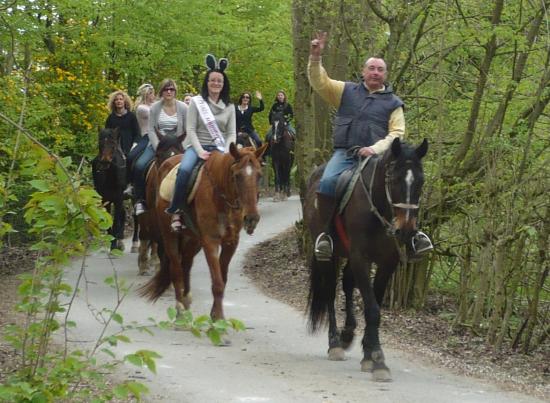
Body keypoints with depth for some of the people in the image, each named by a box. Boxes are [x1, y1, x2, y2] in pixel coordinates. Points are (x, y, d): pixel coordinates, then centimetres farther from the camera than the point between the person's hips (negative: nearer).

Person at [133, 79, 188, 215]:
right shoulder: (155, 107, 1)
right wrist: (158, 147, -12)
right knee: (139, 165, -22)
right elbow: (151, 129, -1)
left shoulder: (183, 108, -1)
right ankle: (140, 200, -8)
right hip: (157, 143, 1)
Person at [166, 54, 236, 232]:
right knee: (184, 170, -34)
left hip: (219, 149, 2)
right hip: (197, 147, -2)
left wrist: (225, 153, -10)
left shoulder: (229, 107, 11)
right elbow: (190, 130, -2)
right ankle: (176, 210, -23)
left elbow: (231, 133, 8)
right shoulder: (197, 102, 3)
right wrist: (200, 151, -15)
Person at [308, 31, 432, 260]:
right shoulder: (346, 91, 18)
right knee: (327, 182, -29)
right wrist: (315, 57, -6)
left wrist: (375, 149, -13)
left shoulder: (393, 103, 13)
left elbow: (397, 133, 4)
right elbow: (319, 82, 11)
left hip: (376, 155, 0)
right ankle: (326, 232, -16)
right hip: (344, 153, 1)